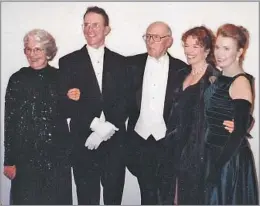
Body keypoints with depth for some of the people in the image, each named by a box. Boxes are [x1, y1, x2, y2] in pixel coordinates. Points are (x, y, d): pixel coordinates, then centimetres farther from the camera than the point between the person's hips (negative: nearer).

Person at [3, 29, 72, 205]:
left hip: (57, 153, 1)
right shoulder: (17, 79, -2)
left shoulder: (60, 77, 3)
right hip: (25, 154, -1)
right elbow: (9, 121, -2)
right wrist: (9, 160, -3)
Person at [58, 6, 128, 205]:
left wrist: (108, 127, -14)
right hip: (84, 143, -1)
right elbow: (68, 104, -6)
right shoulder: (68, 62, 2)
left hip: (115, 142, 2)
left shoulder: (120, 62, 8)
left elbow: (125, 101, 0)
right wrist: (95, 124, -17)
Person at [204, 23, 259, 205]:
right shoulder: (219, 79, 7)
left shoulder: (241, 82, -15)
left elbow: (240, 130, -19)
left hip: (230, 159, -7)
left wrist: (218, 165, -18)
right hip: (213, 155, 7)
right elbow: (211, 120, 8)